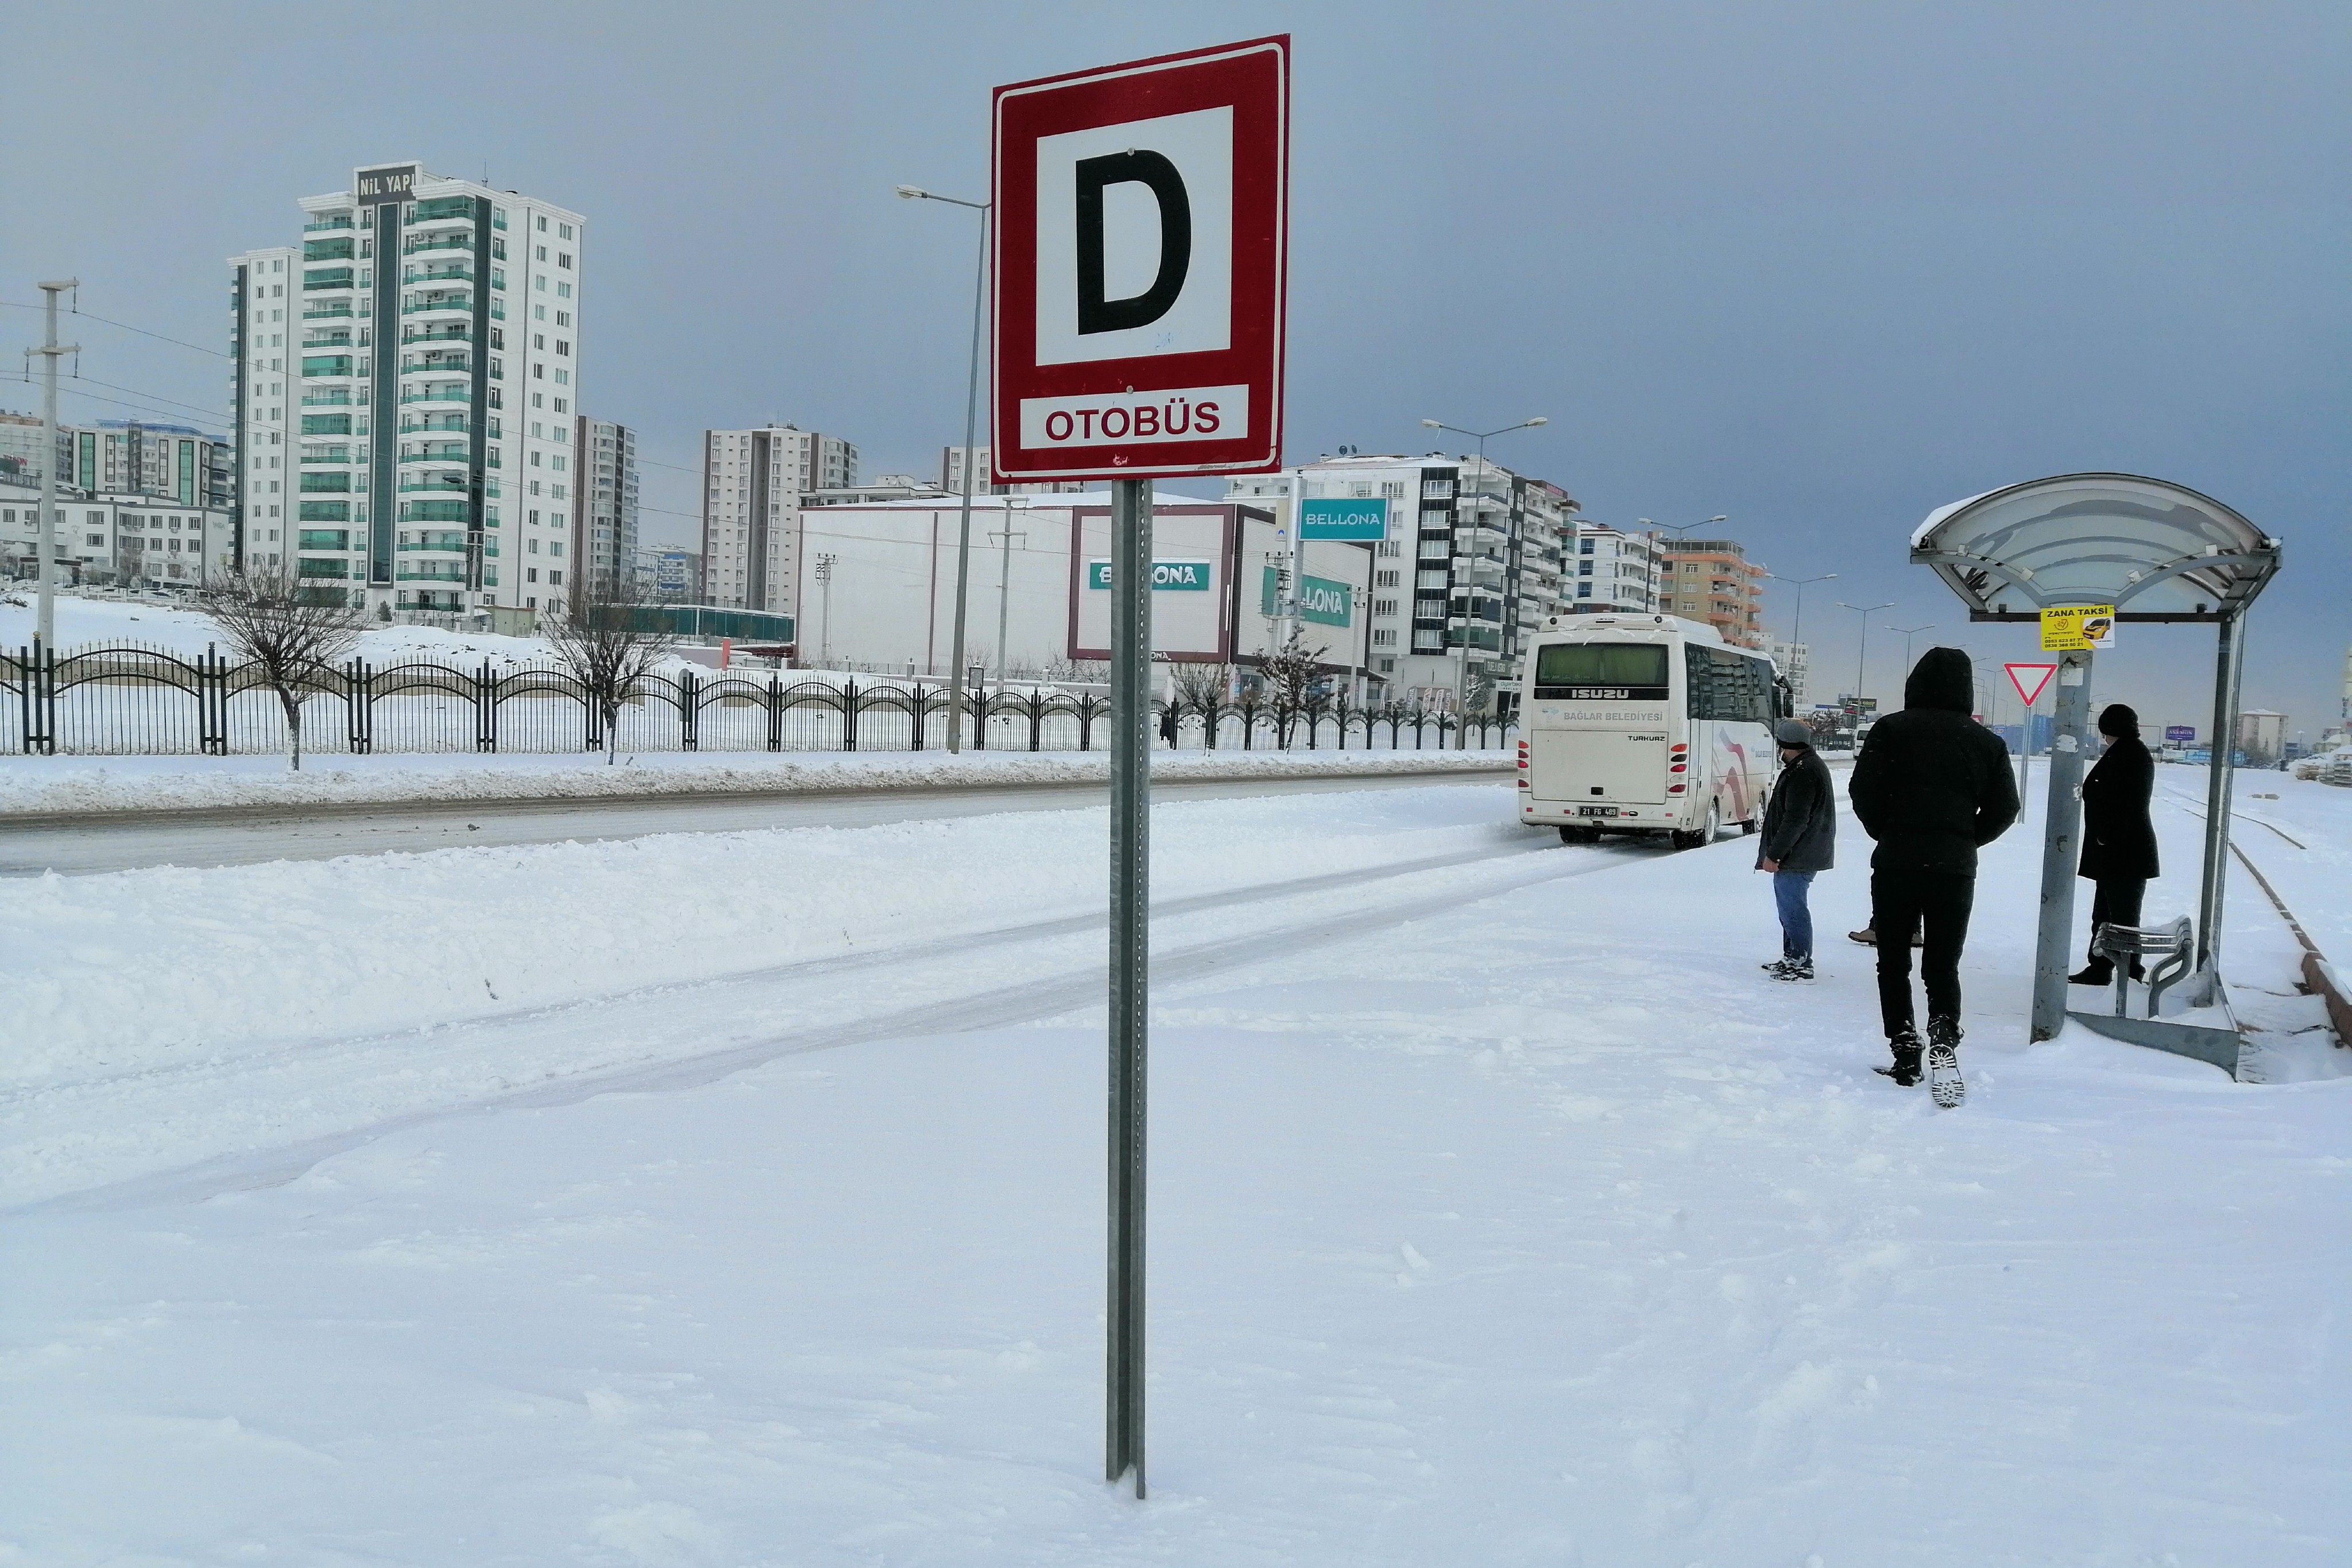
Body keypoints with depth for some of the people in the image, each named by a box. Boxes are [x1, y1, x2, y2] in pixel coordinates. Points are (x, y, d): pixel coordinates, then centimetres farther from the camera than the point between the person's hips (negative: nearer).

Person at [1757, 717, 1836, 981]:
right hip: (1804, 855, 11)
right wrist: (1775, 851, 23)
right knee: (1789, 906, 18)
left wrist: (1774, 854, -20)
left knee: (1792, 908, -6)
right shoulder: (1813, 765, 16)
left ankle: (1801, 964, -2)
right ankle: (1792, 957, 27)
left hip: (1797, 857, -11)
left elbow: (1795, 821, -24)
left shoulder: (1802, 773, -20)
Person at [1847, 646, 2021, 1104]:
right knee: (1943, 967, 9)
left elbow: (1863, 792, -8)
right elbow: (2003, 810, 4)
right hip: (1955, 870, 2)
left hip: (1895, 863, -2)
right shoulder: (1987, 743, 3)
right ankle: (1944, 1040, -14)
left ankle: (1905, 1053, 5)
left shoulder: (1892, 729, -5)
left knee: (1894, 963, 10)